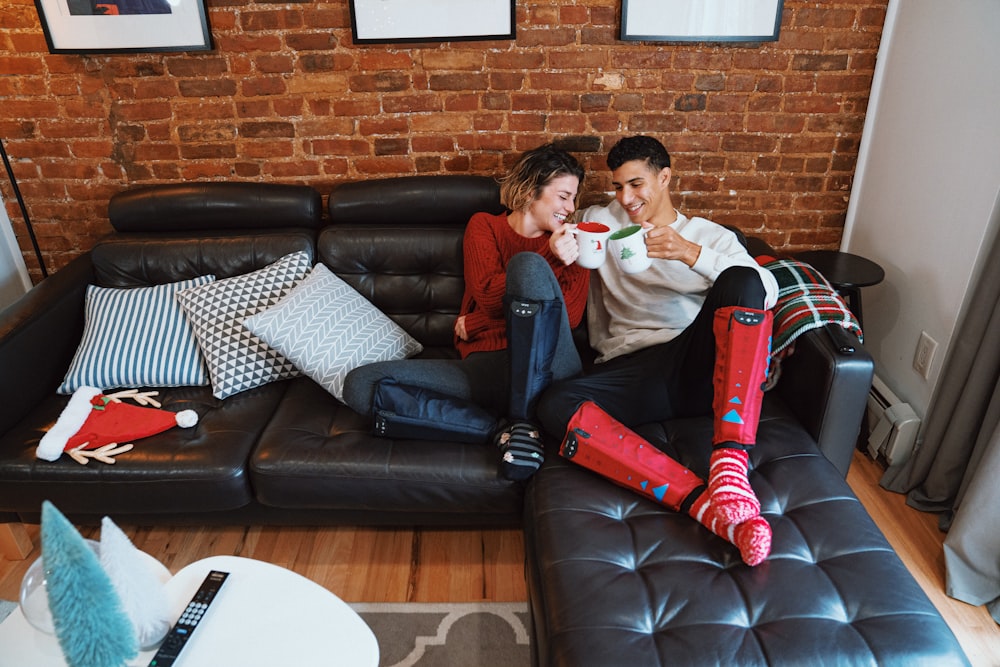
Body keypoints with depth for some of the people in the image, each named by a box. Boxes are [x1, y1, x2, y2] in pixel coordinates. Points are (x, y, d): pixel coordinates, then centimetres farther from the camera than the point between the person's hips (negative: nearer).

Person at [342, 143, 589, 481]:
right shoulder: (484, 226, 16)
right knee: (360, 385, -16)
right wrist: (550, 259, -14)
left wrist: (474, 324, -2)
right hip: (487, 369, 2)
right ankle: (501, 426, -22)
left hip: (547, 368, -1)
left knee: (527, 265, -29)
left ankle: (522, 420, -21)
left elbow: (570, 314, -1)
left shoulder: (570, 242, 15)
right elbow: (489, 296, -1)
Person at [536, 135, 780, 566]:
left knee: (741, 281, -30)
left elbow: (768, 290, -2)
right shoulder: (600, 221, 23)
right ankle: (705, 505, -44)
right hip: (629, 368, 1)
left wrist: (691, 253, -16)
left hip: (701, 365, 0)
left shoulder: (713, 236, 18)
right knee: (555, 405, -31)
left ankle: (729, 464, -39)